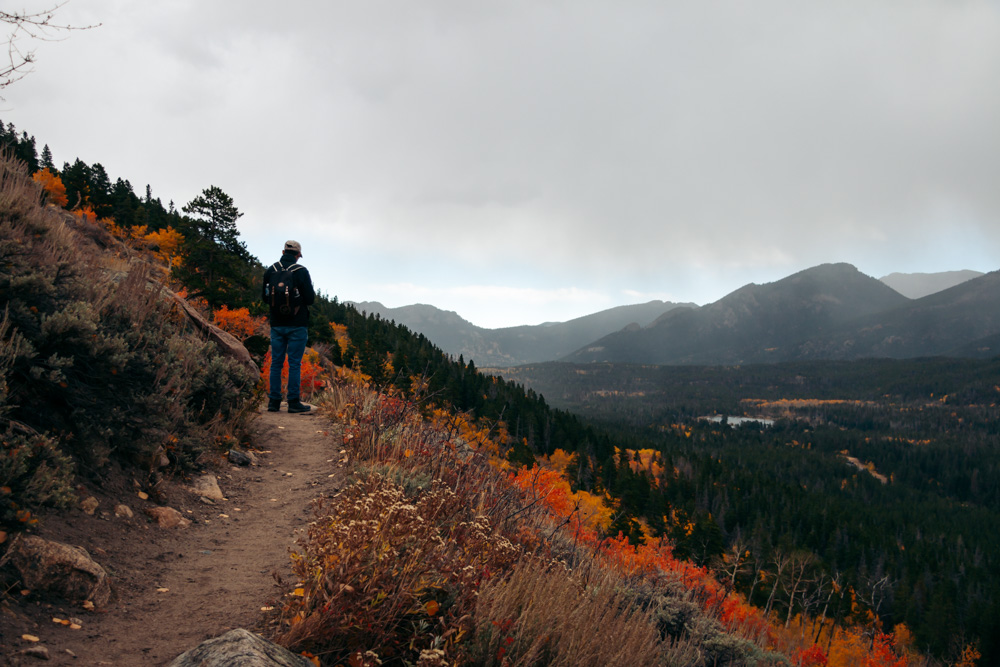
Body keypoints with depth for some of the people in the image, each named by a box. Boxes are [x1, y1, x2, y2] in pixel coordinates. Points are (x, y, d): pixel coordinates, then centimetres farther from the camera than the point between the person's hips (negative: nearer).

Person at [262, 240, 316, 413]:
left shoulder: (270, 271, 3)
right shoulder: (301, 271, -9)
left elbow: (265, 298, 11)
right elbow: (310, 299, -9)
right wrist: (310, 295, 12)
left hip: (276, 325, 4)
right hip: (297, 325, -4)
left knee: (276, 362, 9)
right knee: (294, 363, -1)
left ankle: (274, 401, 9)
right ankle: (293, 402, 0)